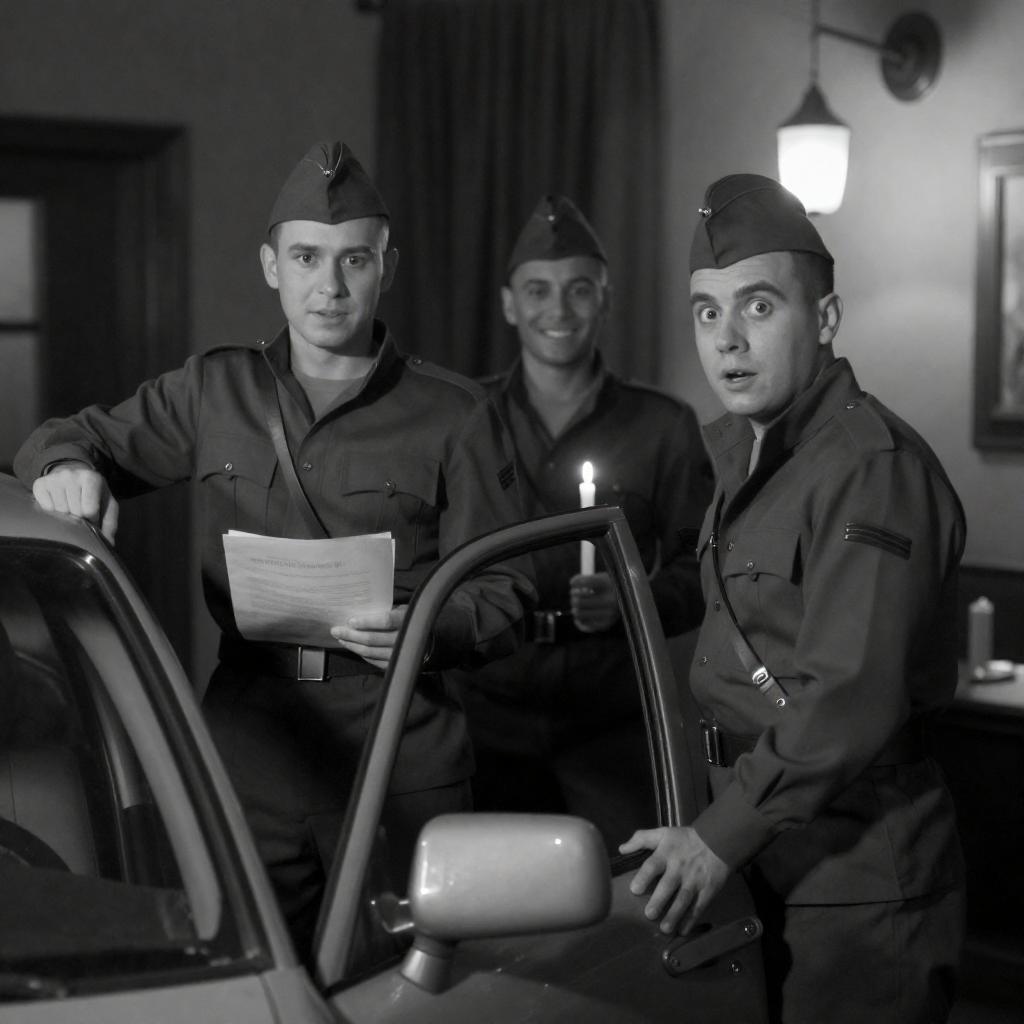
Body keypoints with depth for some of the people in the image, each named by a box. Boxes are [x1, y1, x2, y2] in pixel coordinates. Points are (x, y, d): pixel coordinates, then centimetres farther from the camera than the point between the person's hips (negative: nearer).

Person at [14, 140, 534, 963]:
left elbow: (504, 593, 1)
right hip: (249, 759, 2)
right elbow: (77, 437, 22)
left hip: (403, 776, -2)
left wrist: (427, 629, -19)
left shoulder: (456, 415, 3)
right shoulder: (215, 392, 11)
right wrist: (67, 465, -1)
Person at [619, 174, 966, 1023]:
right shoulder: (744, 454, 12)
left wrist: (722, 834, -25)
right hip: (772, 858, 9)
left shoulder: (874, 467, -20)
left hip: (860, 881, -9)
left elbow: (851, 697, -26)